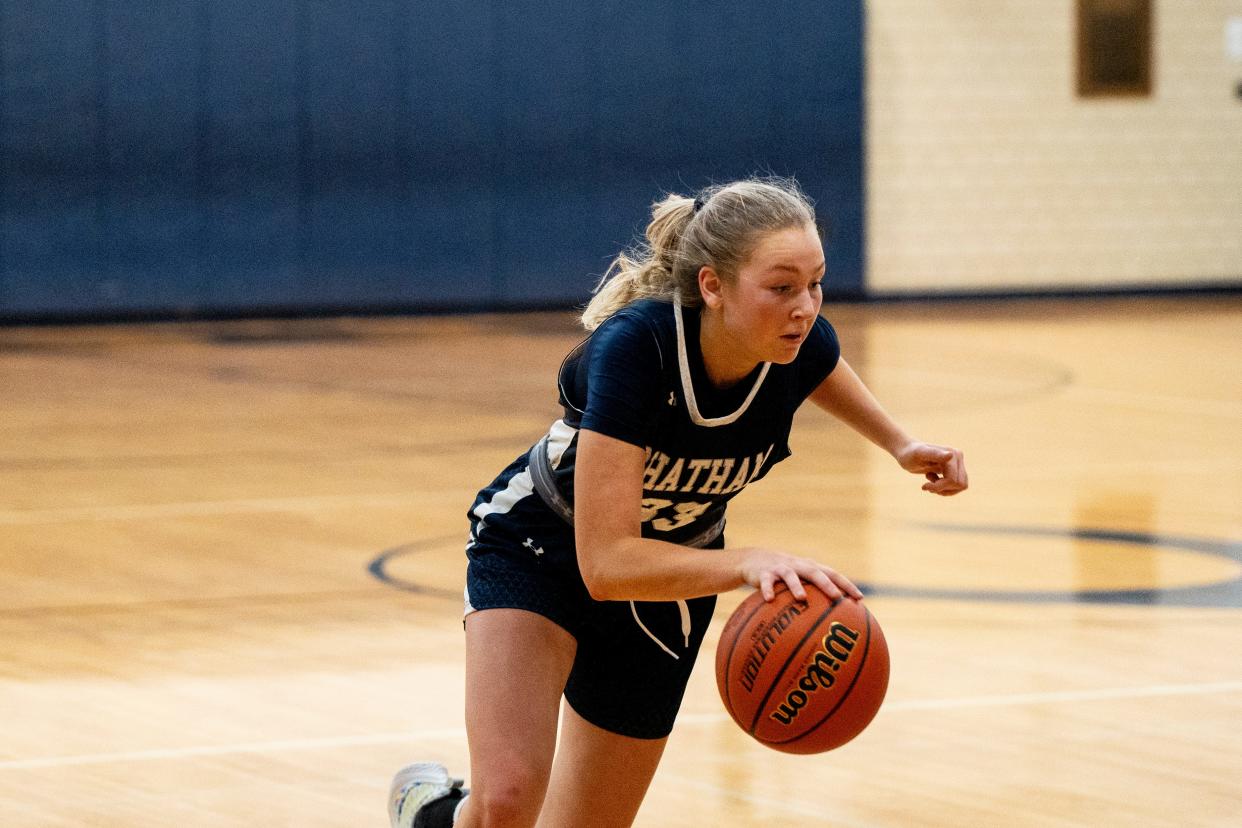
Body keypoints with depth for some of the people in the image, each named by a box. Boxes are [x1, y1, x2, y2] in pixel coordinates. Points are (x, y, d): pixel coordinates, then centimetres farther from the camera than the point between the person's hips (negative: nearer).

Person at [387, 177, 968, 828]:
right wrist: (751, 562, -54)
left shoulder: (800, 345, -22)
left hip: (670, 581, 5)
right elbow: (607, 563, -42)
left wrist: (900, 446, 4)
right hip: (540, 549, -5)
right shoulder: (634, 344, -37)